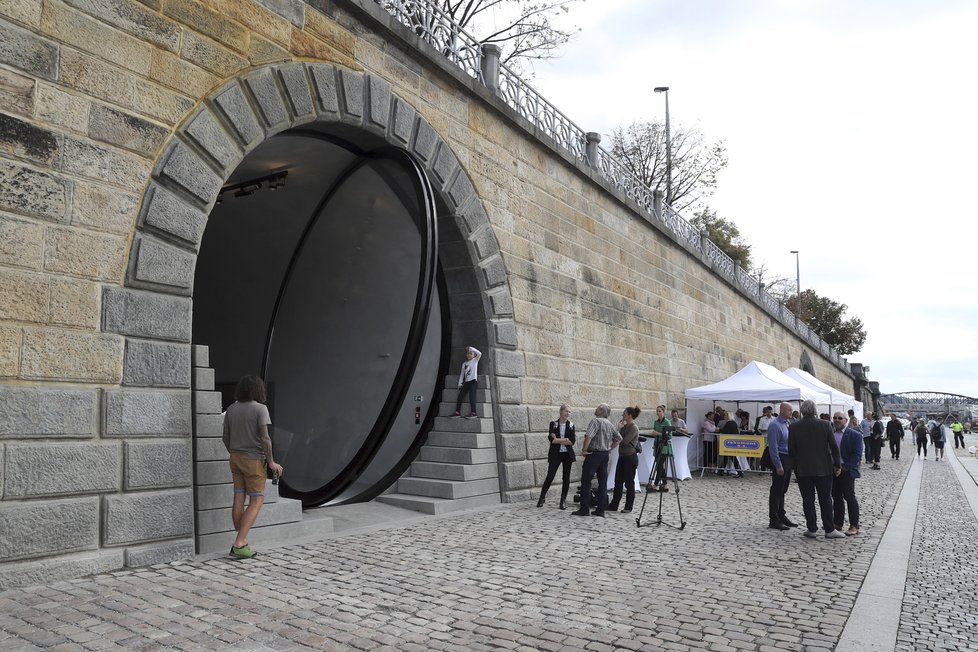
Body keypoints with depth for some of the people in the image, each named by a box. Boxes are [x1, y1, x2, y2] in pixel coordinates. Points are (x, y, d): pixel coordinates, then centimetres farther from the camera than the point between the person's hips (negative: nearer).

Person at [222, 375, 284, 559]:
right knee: (256, 502, 0)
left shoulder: (231, 409, 3)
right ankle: (238, 544, -7)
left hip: (236, 458, 7)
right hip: (254, 460, -6)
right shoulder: (260, 408, -16)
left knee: (239, 499, 8)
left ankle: (242, 543, 12)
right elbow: (264, 438, -22)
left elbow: (226, 437, 8)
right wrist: (271, 462, -14)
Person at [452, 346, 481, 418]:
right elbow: (462, 374, 20)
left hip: (473, 381, -6)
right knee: (460, 396, -5)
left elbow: (479, 353, -12)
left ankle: (473, 413, -26)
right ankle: (457, 412, -5)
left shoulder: (475, 360, 6)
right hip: (466, 382, 6)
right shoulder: (464, 364, 19)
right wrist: (460, 383, 11)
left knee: (471, 396, -21)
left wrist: (470, 348, -7)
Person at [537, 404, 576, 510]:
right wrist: (566, 440, -13)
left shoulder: (571, 425, 3)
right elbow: (552, 439, -13)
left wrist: (557, 440, -12)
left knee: (566, 478, 5)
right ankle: (542, 497, 15)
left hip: (568, 454, 2)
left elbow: (572, 441, -9)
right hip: (555, 454, -2)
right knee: (550, 476, -4)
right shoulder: (553, 424, -1)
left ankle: (563, 500, 17)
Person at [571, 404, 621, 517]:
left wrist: (584, 450, -15)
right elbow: (618, 438, 20)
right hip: (605, 455, 8)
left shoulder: (596, 421, -12)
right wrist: (609, 448, 17)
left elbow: (589, 436, -24)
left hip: (594, 454, -7)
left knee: (586, 482, -1)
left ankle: (584, 509, -2)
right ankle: (601, 510, 9)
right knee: (603, 483, 8)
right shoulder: (610, 424, 13)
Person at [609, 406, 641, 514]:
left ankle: (628, 507, 11)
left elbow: (624, 441, -22)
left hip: (630, 457, -9)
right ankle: (613, 505, 16)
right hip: (622, 456, 9)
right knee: (618, 481, 10)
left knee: (629, 483, 1)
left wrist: (620, 429, -11)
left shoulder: (634, 427, -15)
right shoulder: (625, 426, 11)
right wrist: (620, 428, 1)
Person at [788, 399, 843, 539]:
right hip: (823, 468, 0)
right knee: (825, 499, 8)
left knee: (808, 500, 5)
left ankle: (812, 529, 9)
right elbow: (834, 447, -2)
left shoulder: (794, 427, -5)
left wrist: (794, 466, 9)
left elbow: (791, 450, -2)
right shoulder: (825, 425, -4)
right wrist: (837, 464, 8)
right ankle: (830, 530, 11)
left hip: (803, 470, 0)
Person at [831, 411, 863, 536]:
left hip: (846, 471, -5)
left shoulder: (854, 435, -6)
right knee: (836, 497, 11)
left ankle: (854, 526, 3)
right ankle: (838, 524, 19)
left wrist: (846, 467, -15)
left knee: (849, 497, -3)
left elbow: (857, 454, -11)